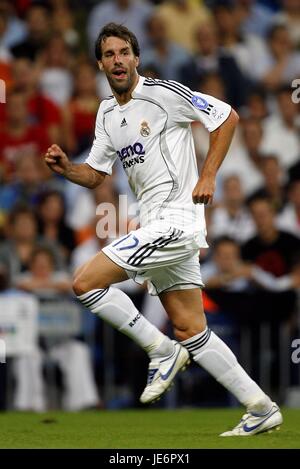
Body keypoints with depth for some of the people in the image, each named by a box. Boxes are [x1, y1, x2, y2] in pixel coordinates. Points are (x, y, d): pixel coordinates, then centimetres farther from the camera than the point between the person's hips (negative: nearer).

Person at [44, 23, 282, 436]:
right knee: (190, 330, 7)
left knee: (86, 282, -13)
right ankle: (262, 409, 10)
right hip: (157, 226, 9)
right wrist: (66, 168, -1)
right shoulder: (107, 114, 15)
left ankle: (162, 352, -3)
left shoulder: (163, 93, -9)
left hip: (176, 219, -9)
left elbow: (227, 117, -6)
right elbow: (95, 175, 20)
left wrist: (208, 177, -11)